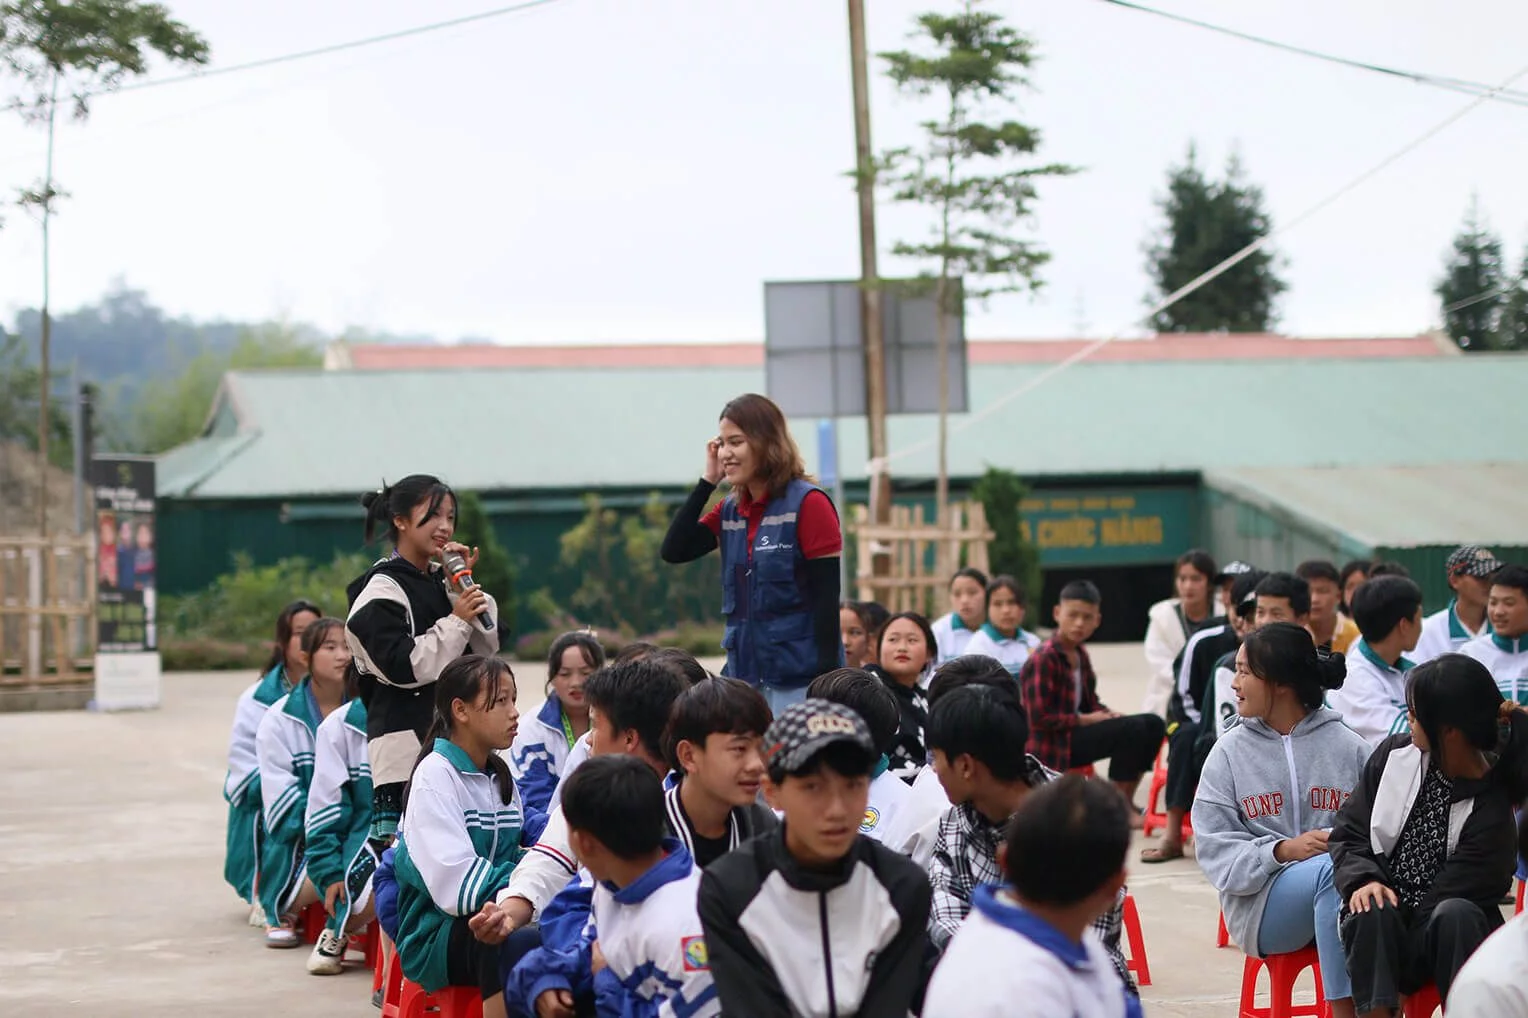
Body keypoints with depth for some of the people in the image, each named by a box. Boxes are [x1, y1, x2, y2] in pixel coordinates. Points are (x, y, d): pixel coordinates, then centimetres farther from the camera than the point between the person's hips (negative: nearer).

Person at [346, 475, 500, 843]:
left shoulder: (440, 582, 16)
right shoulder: (381, 590, -6)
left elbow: (489, 644, 11)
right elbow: (402, 666, -15)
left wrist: (465, 584, 2)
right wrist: (456, 621, -14)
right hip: (405, 742, -7)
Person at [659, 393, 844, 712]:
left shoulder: (807, 503, -8)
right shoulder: (730, 510, 12)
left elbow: (827, 596, -11)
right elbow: (673, 551, 3)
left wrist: (826, 681, -17)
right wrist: (707, 481, 1)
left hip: (800, 678, -6)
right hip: (746, 674, 7)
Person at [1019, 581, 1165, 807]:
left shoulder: (1080, 654, 11)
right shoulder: (1043, 659, -17)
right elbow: (1040, 717, -21)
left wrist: (1107, 714, -4)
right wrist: (1084, 720, -16)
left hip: (1077, 728, 9)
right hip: (1054, 742, -9)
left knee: (1153, 724, 4)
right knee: (1132, 728, -22)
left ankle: (1125, 800, 4)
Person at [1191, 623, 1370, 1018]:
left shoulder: (1347, 745, 7)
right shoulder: (1231, 750, 8)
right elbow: (1214, 849, 0)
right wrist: (1283, 850, -15)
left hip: (1347, 895, 0)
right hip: (1259, 903, 0)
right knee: (1334, 869, -33)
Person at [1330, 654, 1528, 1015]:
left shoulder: (1494, 811, -12)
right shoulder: (1395, 754, 1)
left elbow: (1447, 898, -11)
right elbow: (1348, 833, 4)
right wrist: (1362, 880, -15)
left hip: (1448, 938, -2)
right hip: (1380, 933, 3)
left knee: (1456, 914, -36)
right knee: (1371, 913, -32)